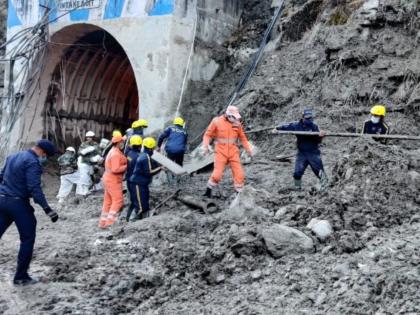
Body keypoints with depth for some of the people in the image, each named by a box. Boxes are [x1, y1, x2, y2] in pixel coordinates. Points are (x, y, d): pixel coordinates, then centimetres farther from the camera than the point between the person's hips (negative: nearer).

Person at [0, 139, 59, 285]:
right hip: (18, 203, -8)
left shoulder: (13, 156, 15)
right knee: (28, 239, 4)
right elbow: (34, 188, -23)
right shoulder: (33, 162, -14)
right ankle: (21, 276, 7)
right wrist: (47, 209, -26)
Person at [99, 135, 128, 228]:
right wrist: (126, 166, -15)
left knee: (108, 201, 11)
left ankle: (103, 222, 15)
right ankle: (110, 221, -11)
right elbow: (115, 169, -25)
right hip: (113, 180, -10)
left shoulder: (113, 152, 15)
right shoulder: (116, 154, -18)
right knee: (118, 200, -7)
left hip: (108, 179, 10)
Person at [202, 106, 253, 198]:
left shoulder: (237, 124, 2)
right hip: (221, 152, -3)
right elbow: (208, 135, 0)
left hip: (233, 152, 3)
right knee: (217, 174, -7)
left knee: (239, 174, -2)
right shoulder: (217, 121, -6)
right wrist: (205, 146, -12)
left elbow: (243, 138, 11)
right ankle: (208, 190, 15)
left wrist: (249, 149, 3)